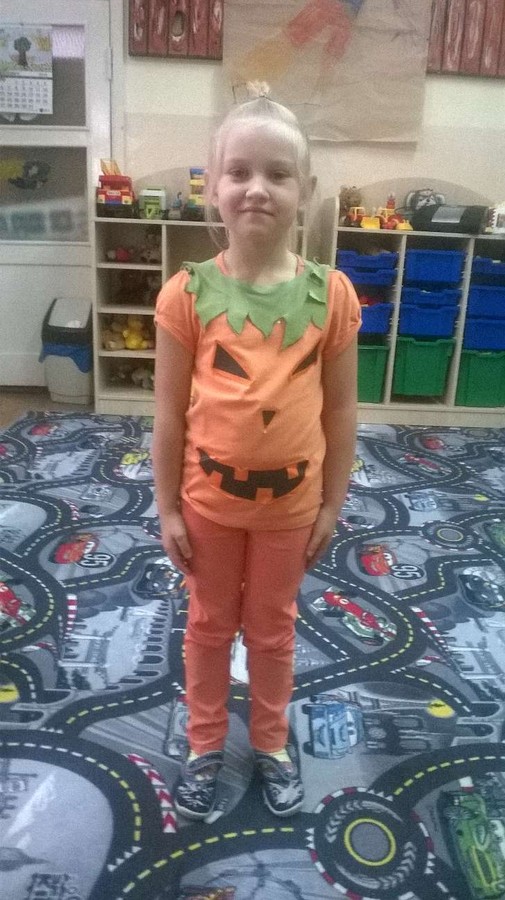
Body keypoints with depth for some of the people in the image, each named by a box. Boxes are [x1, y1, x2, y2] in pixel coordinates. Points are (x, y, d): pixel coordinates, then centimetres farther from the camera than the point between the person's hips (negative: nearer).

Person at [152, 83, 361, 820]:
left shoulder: (331, 294, -10)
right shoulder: (187, 294, -12)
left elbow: (341, 409, -3)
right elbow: (170, 412, -6)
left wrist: (332, 504, 1)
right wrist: (167, 507, -3)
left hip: (290, 502, 1)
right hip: (209, 500, 0)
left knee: (274, 627, 21)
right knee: (210, 624, 20)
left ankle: (272, 742, 46)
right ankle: (205, 745, 45)